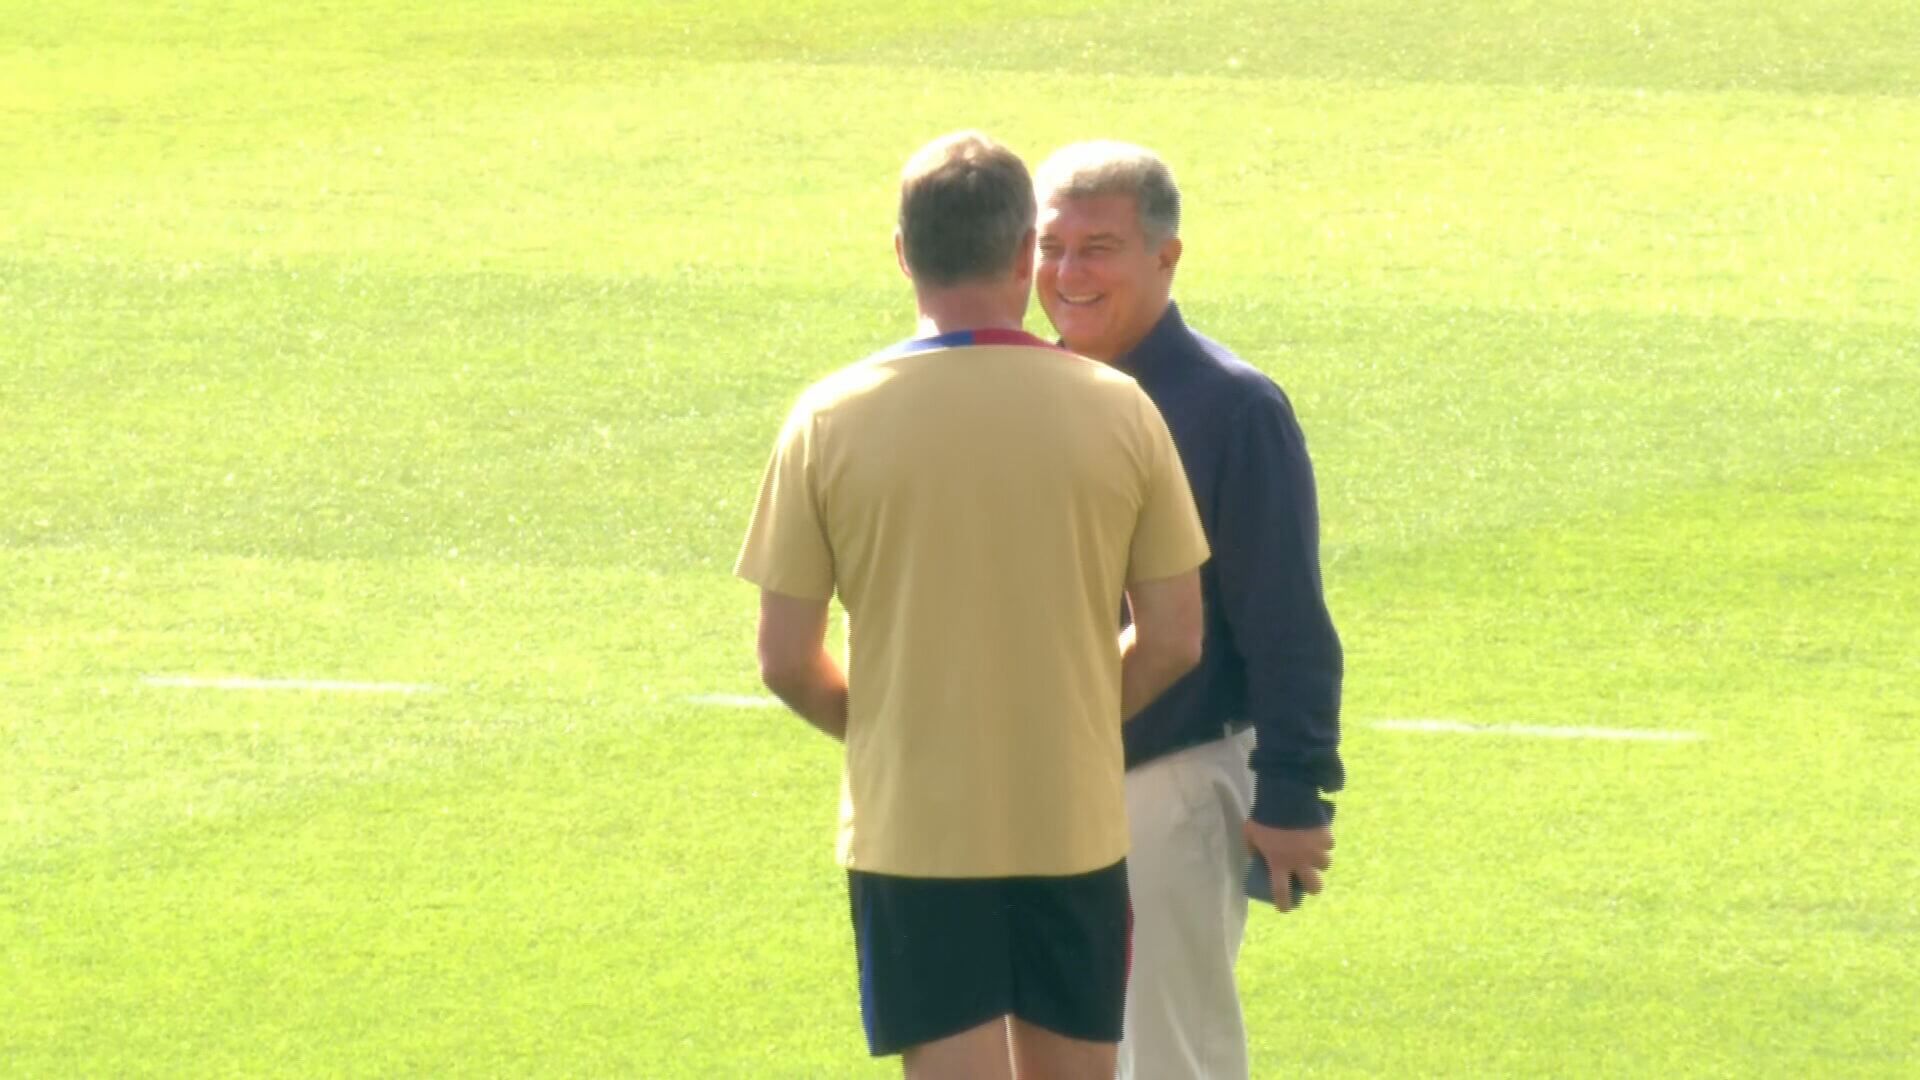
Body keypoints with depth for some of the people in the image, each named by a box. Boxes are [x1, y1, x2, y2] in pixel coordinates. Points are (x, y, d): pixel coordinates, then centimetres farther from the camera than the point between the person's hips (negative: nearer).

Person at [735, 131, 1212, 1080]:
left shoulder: (830, 422, -7)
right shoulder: (1116, 411, -4)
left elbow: (787, 662, -4)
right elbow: (1173, 641, 1)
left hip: (911, 826, -1)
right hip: (1075, 823, 1)